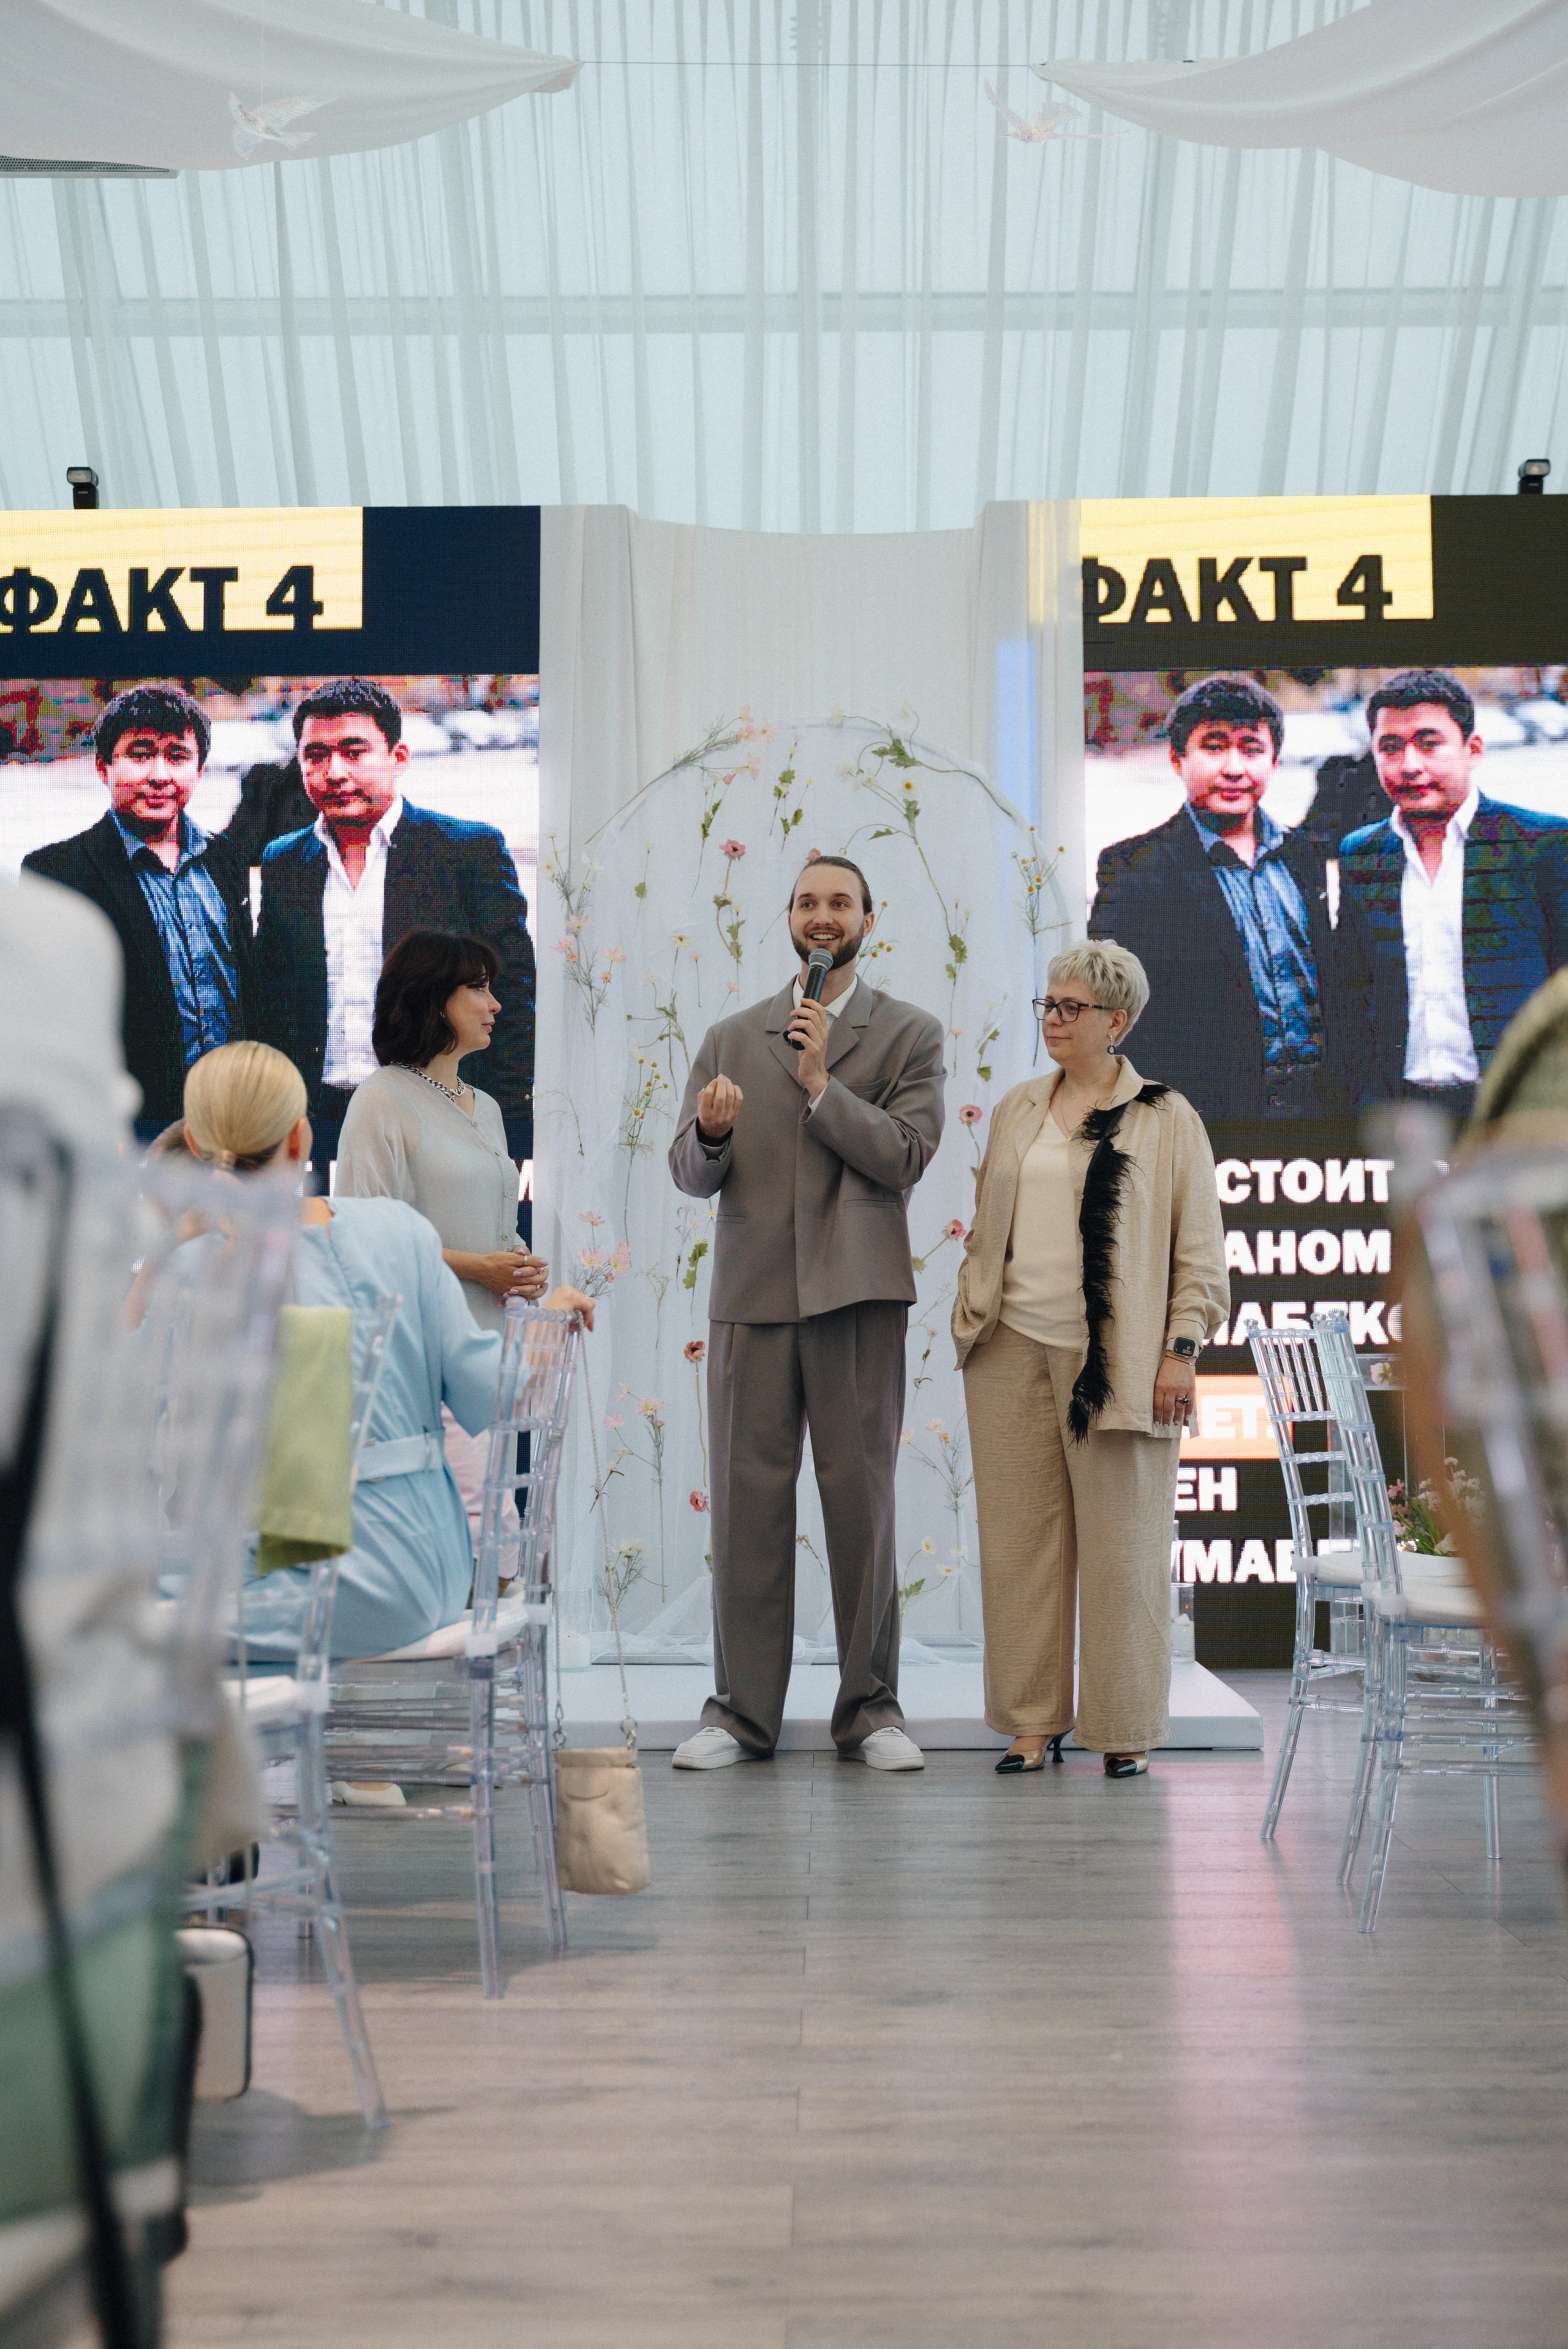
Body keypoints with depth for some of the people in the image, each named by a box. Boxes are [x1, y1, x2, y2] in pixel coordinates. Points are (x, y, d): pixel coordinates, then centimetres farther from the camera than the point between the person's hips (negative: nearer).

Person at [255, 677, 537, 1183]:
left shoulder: (473, 850, 0)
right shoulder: (282, 863, 12)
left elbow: (514, 1001, -2)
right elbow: (274, 1004, 16)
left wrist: (512, 1148, -9)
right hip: (322, 1136, 3)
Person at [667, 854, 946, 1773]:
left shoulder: (911, 1035, 8)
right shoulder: (731, 1039, 15)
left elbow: (906, 1155, -5)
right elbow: (689, 1172, 9)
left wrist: (823, 1082, -12)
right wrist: (710, 1133, -13)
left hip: (858, 1293, -2)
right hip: (752, 1292, 2)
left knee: (862, 1498, -1)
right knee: (748, 1499, 1)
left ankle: (872, 1706, 8)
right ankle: (743, 1709, 7)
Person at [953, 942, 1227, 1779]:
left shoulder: (1166, 1118, 1)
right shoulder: (1018, 1111, 15)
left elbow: (1199, 1248, 0)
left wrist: (1180, 1349, -7)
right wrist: (970, 1320, 11)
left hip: (1113, 1359, -4)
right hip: (1014, 1350, 4)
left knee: (1120, 1546, 0)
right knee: (1019, 1541, 4)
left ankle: (1124, 1731, 10)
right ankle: (1032, 1723, 13)